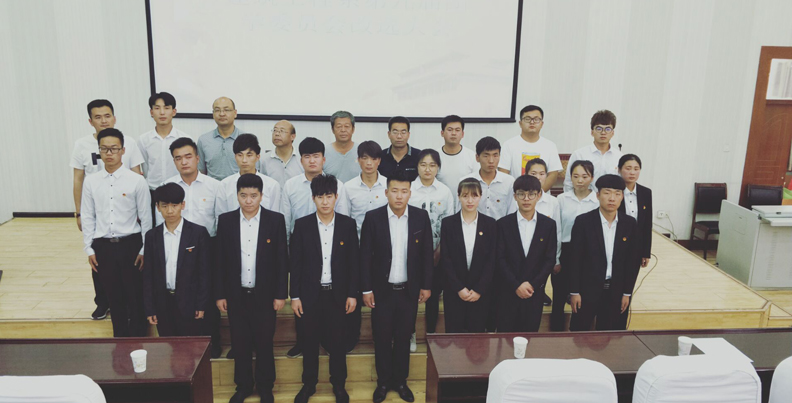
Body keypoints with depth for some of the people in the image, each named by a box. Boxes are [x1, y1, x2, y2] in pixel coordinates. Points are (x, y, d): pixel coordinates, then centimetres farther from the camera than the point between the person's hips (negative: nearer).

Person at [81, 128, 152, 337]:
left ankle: (137, 338, 23)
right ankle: (120, 338, 30)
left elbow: (146, 217, -4)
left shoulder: (137, 181, -8)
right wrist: (89, 249, 5)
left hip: (130, 244, -3)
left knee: (135, 295, 6)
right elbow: (88, 217, 7)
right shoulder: (91, 181, 1)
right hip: (103, 246, 3)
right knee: (113, 296, 14)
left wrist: (144, 250, -4)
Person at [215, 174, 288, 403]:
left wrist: (280, 294, -5)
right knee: (240, 343, 12)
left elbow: (282, 260, -4)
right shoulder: (225, 221, -1)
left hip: (264, 295, -1)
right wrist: (219, 294, 1)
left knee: (264, 343, 10)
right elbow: (220, 260, 2)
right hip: (236, 295, 2)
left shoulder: (276, 220, -6)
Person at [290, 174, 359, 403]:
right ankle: (309, 384, 29)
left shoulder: (348, 225, -2)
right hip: (310, 294, 0)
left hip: (338, 294, 0)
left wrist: (353, 294, -2)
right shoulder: (302, 225, -4)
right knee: (309, 342, 11)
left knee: (337, 342, 10)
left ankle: (339, 384, 28)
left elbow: (354, 262, 0)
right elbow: (295, 263, -2)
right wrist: (295, 296, -4)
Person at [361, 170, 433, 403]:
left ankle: (400, 381, 29)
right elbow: (365, 256, -5)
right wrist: (366, 289, -6)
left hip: (409, 290, 1)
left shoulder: (421, 217, -4)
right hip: (382, 290, -1)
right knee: (382, 338, 10)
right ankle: (383, 382, 27)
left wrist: (426, 286, 3)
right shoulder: (373, 218, -8)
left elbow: (426, 254, 2)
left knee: (404, 338, 13)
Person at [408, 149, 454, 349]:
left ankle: (431, 335, 23)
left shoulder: (445, 191, 2)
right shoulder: (408, 189, -3)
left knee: (434, 295, 8)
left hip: (437, 252, 1)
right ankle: (409, 334, 21)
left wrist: (440, 251, -5)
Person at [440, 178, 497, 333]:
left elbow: (492, 260, -1)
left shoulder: (490, 224, 2)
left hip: (481, 292, 1)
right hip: (453, 291, 0)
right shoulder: (448, 223, 0)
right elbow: (445, 259, -3)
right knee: (453, 333, 3)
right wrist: (459, 288, -9)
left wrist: (479, 290, -8)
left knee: (477, 332, 4)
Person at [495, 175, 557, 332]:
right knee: (505, 332, 5)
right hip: (508, 292, -1)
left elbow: (550, 259, 0)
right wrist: (516, 286, -11)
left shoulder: (549, 225, 3)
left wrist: (533, 285, -9)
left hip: (534, 292, 1)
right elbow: (500, 259, -5)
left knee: (530, 331, 7)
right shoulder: (503, 224, -1)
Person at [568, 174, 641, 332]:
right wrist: (574, 291, -9)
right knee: (579, 331, 8)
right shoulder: (583, 221, -11)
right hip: (587, 288, -3)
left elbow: (633, 260, 4)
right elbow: (575, 259, -9)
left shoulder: (630, 223, -1)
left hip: (615, 290, 3)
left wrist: (627, 292, 4)